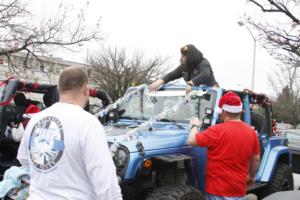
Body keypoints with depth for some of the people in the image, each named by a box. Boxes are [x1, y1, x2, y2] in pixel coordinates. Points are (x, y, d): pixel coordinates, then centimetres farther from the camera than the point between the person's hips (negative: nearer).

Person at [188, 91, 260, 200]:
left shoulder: (217, 130, -18)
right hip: (239, 188, 6)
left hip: (218, 188, -5)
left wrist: (195, 126, 3)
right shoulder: (251, 132, 0)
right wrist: (252, 177, 24)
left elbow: (192, 141, -15)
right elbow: (256, 159, 9)